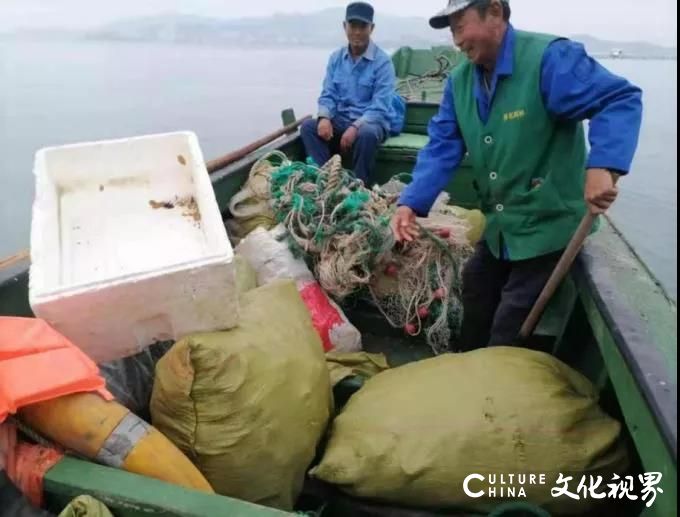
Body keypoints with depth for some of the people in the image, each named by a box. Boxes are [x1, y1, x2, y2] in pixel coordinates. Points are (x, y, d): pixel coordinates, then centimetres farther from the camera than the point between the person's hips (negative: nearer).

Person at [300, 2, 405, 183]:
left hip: (372, 121, -5)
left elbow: (380, 106, -18)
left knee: (366, 134, -39)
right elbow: (328, 94, 4)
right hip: (341, 119, 5)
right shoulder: (336, 58, 5)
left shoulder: (382, 61, -11)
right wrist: (324, 117, -18)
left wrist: (356, 127, -32)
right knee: (308, 127, -19)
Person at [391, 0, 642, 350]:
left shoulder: (549, 58, -20)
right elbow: (442, 147, -3)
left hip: (546, 225, -7)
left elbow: (620, 100, -25)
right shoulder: (460, 81, 2)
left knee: (507, 336, 2)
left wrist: (603, 166, -42)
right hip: (497, 225, 8)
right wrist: (411, 202, -17)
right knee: (475, 302, 25)